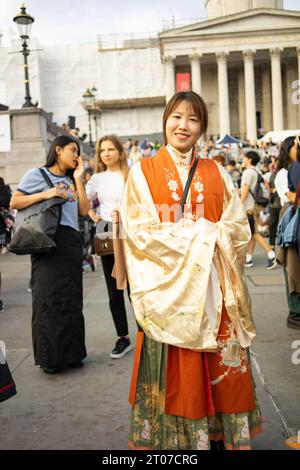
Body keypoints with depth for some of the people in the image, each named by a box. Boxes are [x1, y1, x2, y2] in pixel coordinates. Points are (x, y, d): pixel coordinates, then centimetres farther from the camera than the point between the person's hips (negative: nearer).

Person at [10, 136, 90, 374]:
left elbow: (84, 210, 9)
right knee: (48, 298, -4)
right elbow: (14, 202, -2)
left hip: (72, 241, 6)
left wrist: (78, 178, 8)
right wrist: (45, 194, -11)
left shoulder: (71, 180, 21)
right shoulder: (37, 174, 4)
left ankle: (71, 352, 16)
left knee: (71, 298, 6)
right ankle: (49, 356, 6)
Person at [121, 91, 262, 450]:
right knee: (175, 369, 2)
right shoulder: (143, 172, 2)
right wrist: (197, 234, -12)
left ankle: (222, 433, 22)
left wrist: (213, 236, -13)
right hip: (168, 284, -2)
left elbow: (239, 227, 8)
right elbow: (139, 232, -6)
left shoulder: (216, 173, 11)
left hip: (213, 286, 3)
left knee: (220, 366, 6)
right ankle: (174, 436, 19)